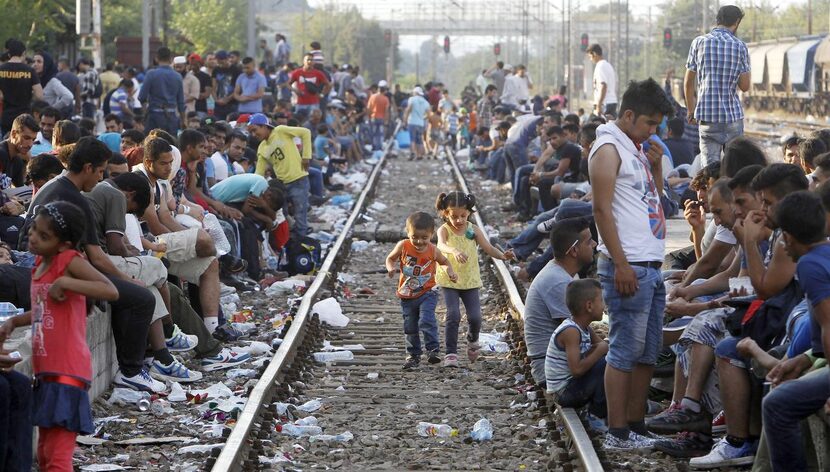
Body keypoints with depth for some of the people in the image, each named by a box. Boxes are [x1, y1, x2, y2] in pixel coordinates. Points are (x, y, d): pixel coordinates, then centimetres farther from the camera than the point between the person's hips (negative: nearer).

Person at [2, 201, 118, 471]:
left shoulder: (70, 260, -12)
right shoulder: (40, 264, 12)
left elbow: (111, 292, -26)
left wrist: (65, 282, -27)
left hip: (67, 372, -9)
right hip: (44, 371, 9)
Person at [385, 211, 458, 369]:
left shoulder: (433, 251, -11)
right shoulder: (403, 246, -12)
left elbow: (444, 261, 9)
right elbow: (390, 258, 4)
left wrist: (450, 270, -12)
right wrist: (391, 268, -19)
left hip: (427, 293, -2)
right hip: (407, 296, 2)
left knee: (426, 321, -23)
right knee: (410, 327, 12)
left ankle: (433, 350, -16)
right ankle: (413, 355, 27)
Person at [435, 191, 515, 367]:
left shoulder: (473, 230, -4)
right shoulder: (444, 230, -12)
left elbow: (489, 248, -9)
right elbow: (442, 245, -35)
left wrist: (503, 255, -30)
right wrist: (454, 251, -57)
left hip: (470, 280, 2)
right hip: (449, 281, -2)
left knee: (475, 317, -5)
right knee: (453, 315, -16)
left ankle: (472, 340, 29)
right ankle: (451, 353, -4)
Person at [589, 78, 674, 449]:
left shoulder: (637, 149, 18)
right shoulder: (608, 149, -9)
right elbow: (602, 209, -15)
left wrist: (656, 166, 8)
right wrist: (620, 264, -19)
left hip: (651, 265, 9)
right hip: (628, 266, -9)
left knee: (648, 352, 11)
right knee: (625, 349, -7)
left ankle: (636, 424, 18)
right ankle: (617, 432, -3)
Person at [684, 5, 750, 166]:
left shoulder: (699, 42, 2)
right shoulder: (740, 46, 0)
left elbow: (688, 83, 4)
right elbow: (744, 86, 1)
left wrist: (691, 110, 15)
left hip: (707, 115, 0)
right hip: (733, 116, 0)